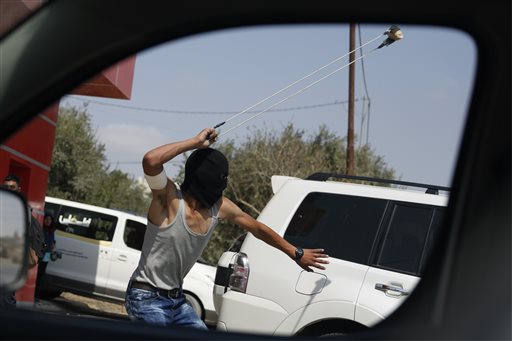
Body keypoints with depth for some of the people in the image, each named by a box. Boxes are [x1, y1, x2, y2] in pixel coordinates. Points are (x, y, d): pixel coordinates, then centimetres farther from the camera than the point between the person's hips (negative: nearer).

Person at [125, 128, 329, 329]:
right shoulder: (170, 197, -19)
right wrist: (196, 142, -31)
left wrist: (296, 253, 24)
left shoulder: (220, 207, 1)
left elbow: (257, 228, 16)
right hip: (147, 299, -8)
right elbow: (150, 160, -39)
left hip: (177, 300, 8)